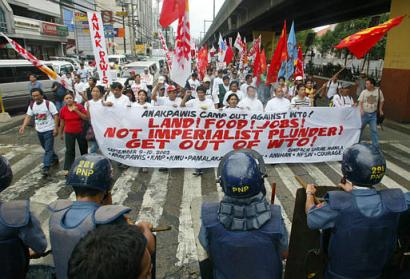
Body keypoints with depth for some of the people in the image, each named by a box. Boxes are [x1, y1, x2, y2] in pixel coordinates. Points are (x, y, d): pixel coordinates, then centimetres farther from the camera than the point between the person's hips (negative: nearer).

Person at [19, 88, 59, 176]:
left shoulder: (49, 104, -14)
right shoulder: (31, 105, 4)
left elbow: (56, 116, -14)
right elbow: (28, 116, 3)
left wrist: (56, 128, -19)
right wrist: (23, 126, -12)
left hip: (49, 130, -6)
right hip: (39, 130, 7)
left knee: (48, 149, -9)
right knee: (46, 148, 20)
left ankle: (46, 167, -11)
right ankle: (54, 159, 41)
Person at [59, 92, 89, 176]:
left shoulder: (79, 106, -8)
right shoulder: (63, 110, -4)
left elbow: (86, 118, -14)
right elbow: (62, 122, 6)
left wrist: (77, 111, -23)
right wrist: (61, 133, 11)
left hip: (80, 132, 0)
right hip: (69, 133, 0)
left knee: (84, 149, 13)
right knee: (69, 150, 0)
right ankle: (67, 169, 4)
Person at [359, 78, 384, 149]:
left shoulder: (378, 91, -4)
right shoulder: (364, 92, -8)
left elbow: (381, 101, 10)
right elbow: (360, 102, -7)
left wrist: (380, 110, 5)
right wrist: (361, 110, -23)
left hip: (373, 114, 1)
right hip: (364, 114, 0)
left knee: (374, 130, 1)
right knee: (360, 128, 10)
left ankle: (375, 145, 9)